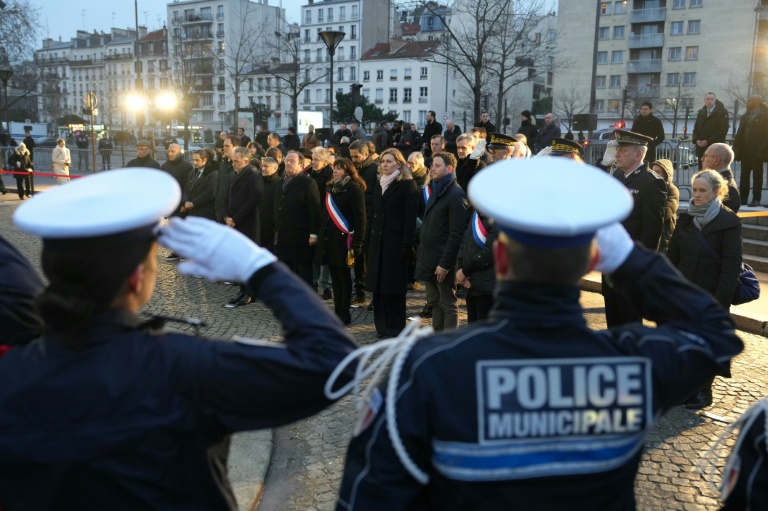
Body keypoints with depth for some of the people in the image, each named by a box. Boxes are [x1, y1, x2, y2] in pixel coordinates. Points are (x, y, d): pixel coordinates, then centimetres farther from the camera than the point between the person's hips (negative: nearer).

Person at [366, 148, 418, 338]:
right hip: (378, 240, 7)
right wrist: (370, 239, 9)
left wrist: (407, 245, -17)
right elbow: (374, 212, 15)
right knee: (378, 282, 7)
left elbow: (410, 218, -12)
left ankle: (396, 327, 10)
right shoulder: (379, 183, 14)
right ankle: (382, 325, 17)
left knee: (394, 285, 0)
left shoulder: (407, 185, -7)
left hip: (396, 241, -6)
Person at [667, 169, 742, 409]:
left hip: (710, 298, -4)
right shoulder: (685, 219, 8)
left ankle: (703, 392, 22)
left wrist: (721, 302, -17)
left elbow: (731, 266, -12)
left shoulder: (728, 222, -8)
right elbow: (673, 256, 9)